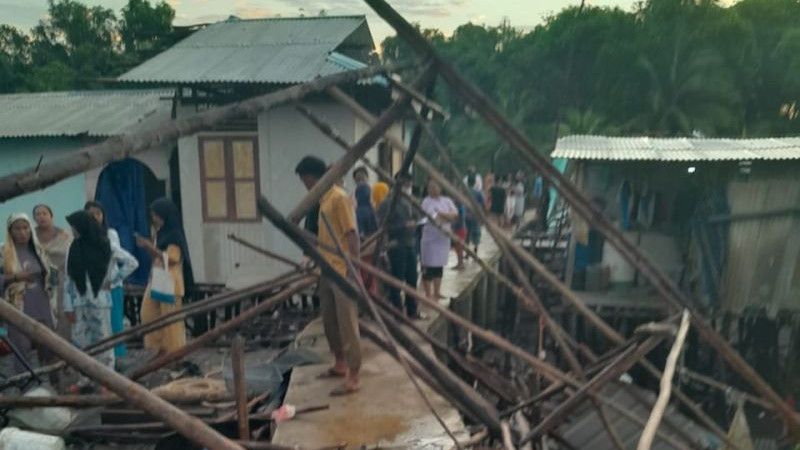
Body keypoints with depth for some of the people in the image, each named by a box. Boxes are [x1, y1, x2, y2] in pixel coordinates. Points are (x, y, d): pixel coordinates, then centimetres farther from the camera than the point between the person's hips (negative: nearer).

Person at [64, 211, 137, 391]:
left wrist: (112, 280, -2)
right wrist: (68, 306, 2)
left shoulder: (106, 246, -4)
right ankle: (85, 380, 18)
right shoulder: (74, 249, 5)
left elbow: (132, 263, 1)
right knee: (80, 342, 8)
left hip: (99, 301, -4)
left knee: (103, 340, 1)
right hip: (79, 302, 4)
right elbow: (69, 279, 6)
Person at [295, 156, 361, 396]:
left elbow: (352, 235, -18)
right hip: (327, 272, 10)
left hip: (343, 273, -10)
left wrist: (354, 271, -22)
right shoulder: (323, 199, 14)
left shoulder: (339, 198, -14)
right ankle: (340, 364, 34)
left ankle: (353, 377, 3)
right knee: (330, 322, 18)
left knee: (348, 324, -4)